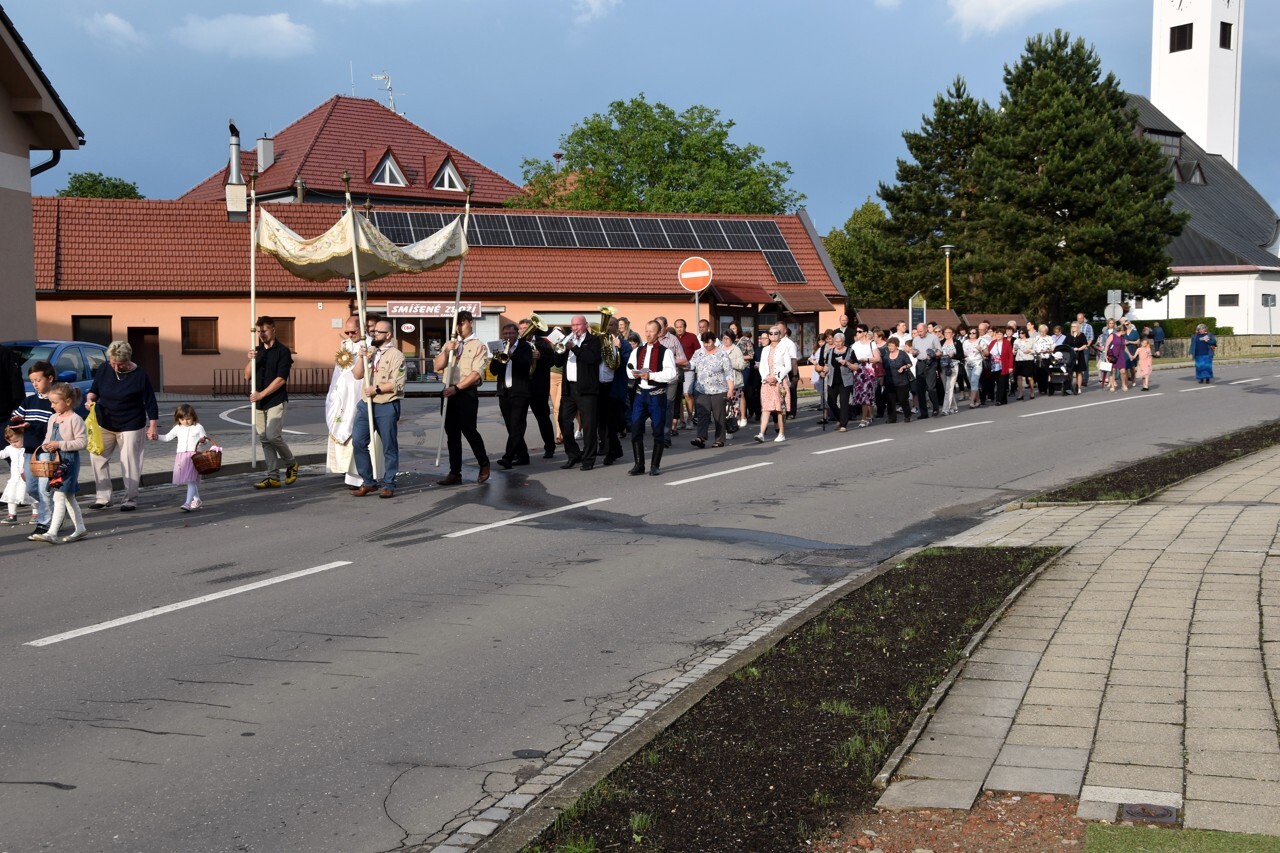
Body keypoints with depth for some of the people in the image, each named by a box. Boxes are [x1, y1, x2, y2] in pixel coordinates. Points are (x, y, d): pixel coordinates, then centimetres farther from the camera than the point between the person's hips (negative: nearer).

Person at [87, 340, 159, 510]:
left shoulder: (139, 375, -13)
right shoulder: (104, 369, -3)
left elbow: (150, 402, -9)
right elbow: (94, 389, 9)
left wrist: (153, 426, -11)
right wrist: (90, 399, -14)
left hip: (130, 426, -4)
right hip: (104, 423, 4)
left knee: (129, 462, -2)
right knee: (97, 457, 2)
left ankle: (131, 499, 9)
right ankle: (103, 497, 10)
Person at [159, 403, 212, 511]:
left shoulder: (198, 427, 1)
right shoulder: (178, 428, 12)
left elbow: (205, 439, 4)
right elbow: (167, 437, 19)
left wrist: (203, 440, -18)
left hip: (193, 456, -5)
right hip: (181, 456, 5)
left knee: (190, 480, -13)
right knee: (191, 481, 11)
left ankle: (188, 503, -19)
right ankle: (196, 500, 24)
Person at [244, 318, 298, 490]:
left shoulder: (283, 351, -6)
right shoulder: (258, 351, 13)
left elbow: (281, 379, -13)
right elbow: (247, 376, 8)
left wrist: (262, 394, -18)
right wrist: (251, 360, -10)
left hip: (276, 401, -6)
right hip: (259, 403, 6)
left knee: (273, 436, -16)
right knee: (265, 440, 4)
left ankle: (291, 463, 8)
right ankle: (273, 477, 7)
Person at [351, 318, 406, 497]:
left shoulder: (396, 355, -6)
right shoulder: (369, 352, 15)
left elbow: (398, 383, -14)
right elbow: (357, 375, 8)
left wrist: (377, 389, -15)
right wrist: (362, 358, -6)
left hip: (387, 407, -6)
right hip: (366, 404, 6)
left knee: (389, 447, 2)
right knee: (358, 441, -1)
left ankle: (389, 485, 10)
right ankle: (368, 482, 9)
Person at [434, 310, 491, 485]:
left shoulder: (478, 346, -2)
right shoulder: (450, 344, 15)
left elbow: (476, 373, -12)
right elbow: (438, 367, 9)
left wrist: (457, 388, -18)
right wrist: (446, 351, -7)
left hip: (467, 393, -5)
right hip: (450, 393, 5)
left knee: (468, 430, -8)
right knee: (452, 433, 5)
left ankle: (484, 464, 13)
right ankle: (455, 473, 9)